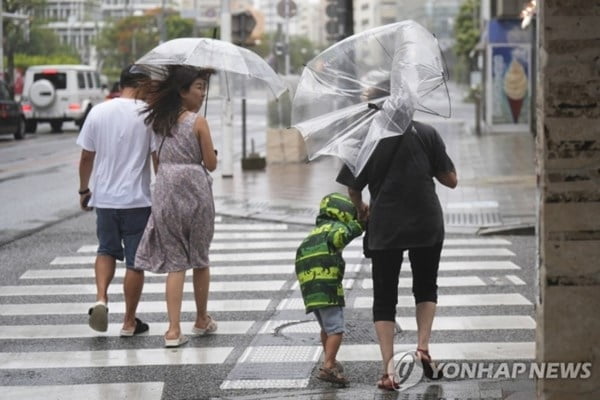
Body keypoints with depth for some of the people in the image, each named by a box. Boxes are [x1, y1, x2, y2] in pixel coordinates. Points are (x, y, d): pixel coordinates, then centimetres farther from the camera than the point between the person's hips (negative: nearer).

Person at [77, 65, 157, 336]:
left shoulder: (98, 112, 1)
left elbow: (86, 157, 5)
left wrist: (84, 190, 17)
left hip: (104, 198, 3)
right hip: (137, 200, -3)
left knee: (106, 250, 22)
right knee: (135, 262, 7)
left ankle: (101, 299, 0)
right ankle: (129, 322, 13)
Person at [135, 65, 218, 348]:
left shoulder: (159, 120, 4)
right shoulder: (198, 122, -9)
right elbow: (211, 164, -7)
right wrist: (210, 152, 15)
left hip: (166, 195, 3)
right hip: (195, 193, -3)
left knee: (174, 262, 4)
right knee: (200, 259, 14)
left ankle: (174, 329, -7)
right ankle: (202, 321, 28)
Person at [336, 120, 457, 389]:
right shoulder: (426, 133, -1)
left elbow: (353, 189, 4)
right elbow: (451, 181, 1)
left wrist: (361, 209, 24)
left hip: (385, 227, -1)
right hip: (427, 224, 1)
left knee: (384, 298, 9)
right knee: (426, 288, 22)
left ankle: (388, 367, -1)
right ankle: (423, 346, 4)